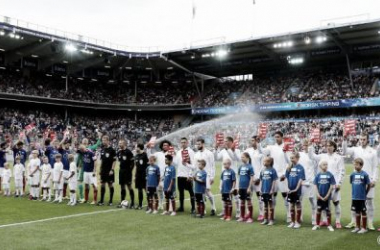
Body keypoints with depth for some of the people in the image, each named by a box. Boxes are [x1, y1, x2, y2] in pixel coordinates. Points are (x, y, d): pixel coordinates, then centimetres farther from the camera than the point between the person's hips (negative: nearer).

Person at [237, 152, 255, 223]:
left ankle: (250, 217, 11)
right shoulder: (241, 167, 6)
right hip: (241, 187, 6)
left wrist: (249, 187, -14)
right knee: (242, 202, 13)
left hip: (247, 187, -6)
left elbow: (252, 178, -11)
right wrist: (238, 186, 11)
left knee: (248, 201, 2)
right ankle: (242, 217, 22)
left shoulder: (250, 167, -11)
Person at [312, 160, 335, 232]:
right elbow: (315, 185, 1)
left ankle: (329, 225, 19)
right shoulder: (318, 175, -1)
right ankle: (317, 224, 21)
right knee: (318, 210, 10)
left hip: (327, 197, -1)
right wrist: (318, 195, -8)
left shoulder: (330, 175, -6)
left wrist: (327, 196, -9)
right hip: (319, 197, 1)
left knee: (327, 210, 7)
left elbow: (332, 186, -7)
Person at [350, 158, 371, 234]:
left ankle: (364, 228, 17)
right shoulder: (353, 174, -1)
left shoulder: (364, 174, -14)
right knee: (357, 212, 16)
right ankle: (357, 227, 27)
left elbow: (369, 185, -6)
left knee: (363, 212, 7)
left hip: (362, 197, -4)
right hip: (355, 197, 4)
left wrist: (365, 193, 1)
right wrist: (355, 191, 10)